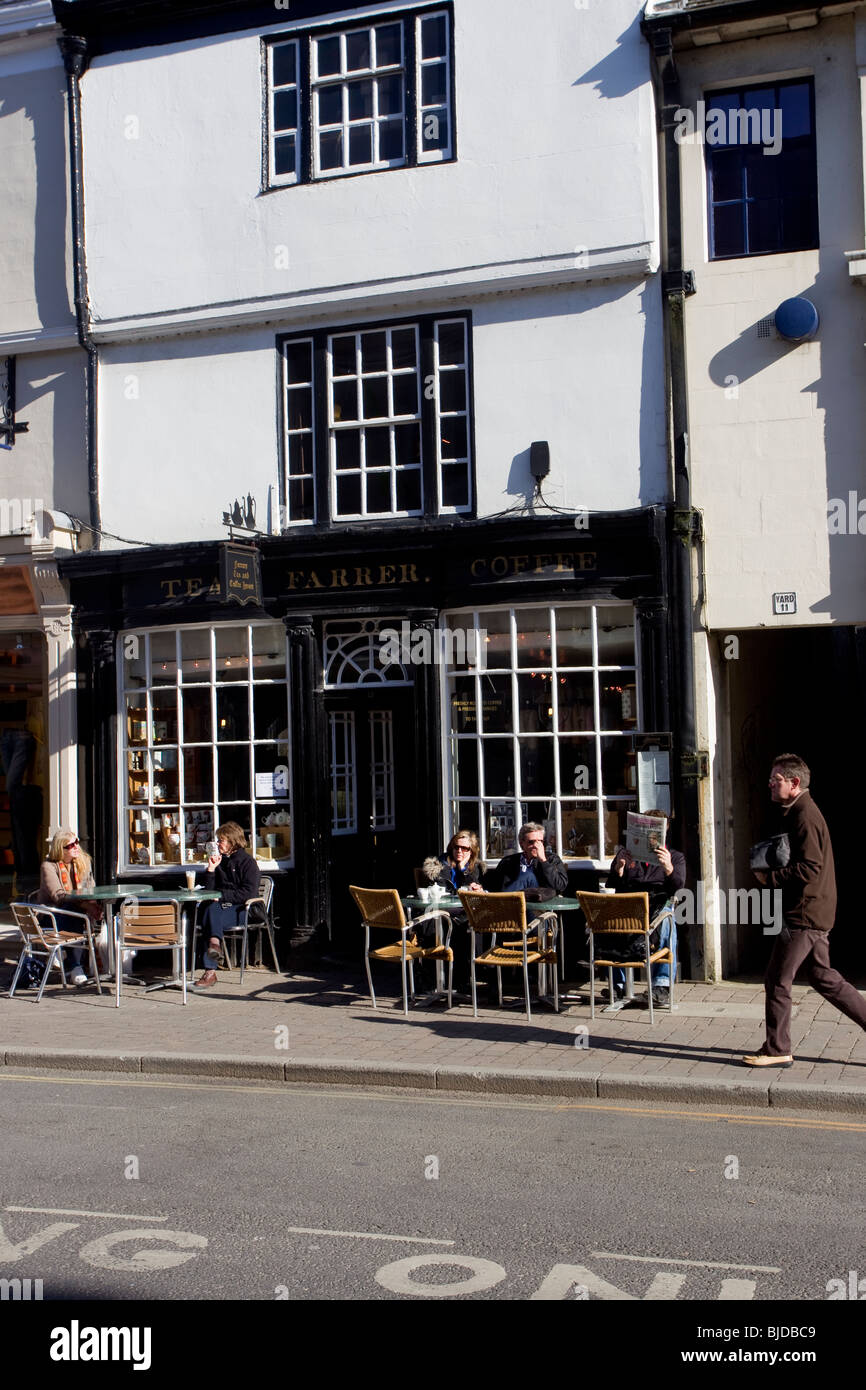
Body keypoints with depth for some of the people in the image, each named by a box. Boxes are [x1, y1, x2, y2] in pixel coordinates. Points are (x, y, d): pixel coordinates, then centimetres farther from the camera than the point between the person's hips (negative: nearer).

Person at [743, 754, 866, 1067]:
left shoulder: (805, 815, -17)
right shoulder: (791, 813, 15)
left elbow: (810, 868, -24)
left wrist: (770, 878, -18)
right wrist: (766, 866, 7)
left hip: (803, 914, -10)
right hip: (811, 913, 10)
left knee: (777, 980, -3)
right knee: (823, 978, 15)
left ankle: (777, 1051, 7)